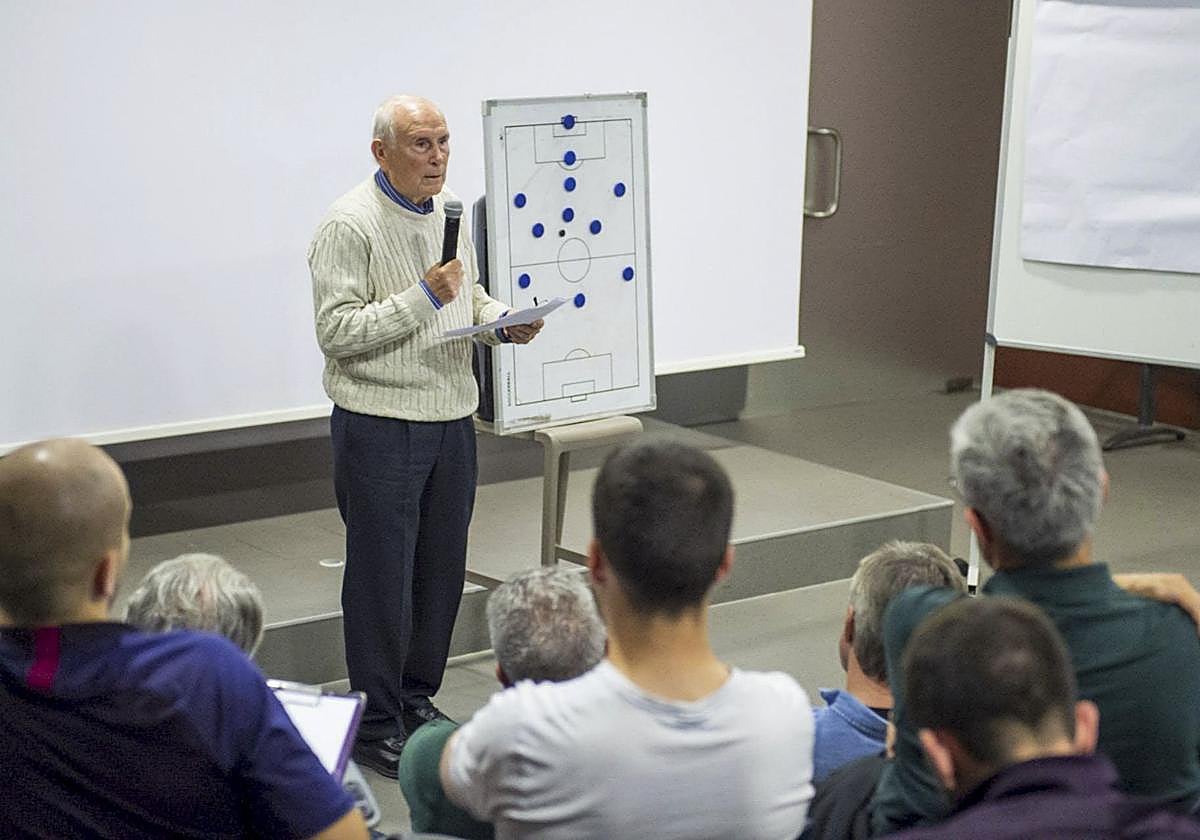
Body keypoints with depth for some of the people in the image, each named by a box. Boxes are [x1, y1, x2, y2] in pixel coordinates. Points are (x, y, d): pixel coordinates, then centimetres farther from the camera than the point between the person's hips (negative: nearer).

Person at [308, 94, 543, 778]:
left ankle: (418, 698, 28)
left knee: (442, 569, 13)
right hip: (379, 426, -7)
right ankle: (377, 726, 10)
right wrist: (423, 298, -24)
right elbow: (336, 332, -18)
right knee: (382, 578, 0)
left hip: (452, 419, 7)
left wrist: (505, 323, 2)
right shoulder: (351, 226, -13)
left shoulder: (452, 214, 10)